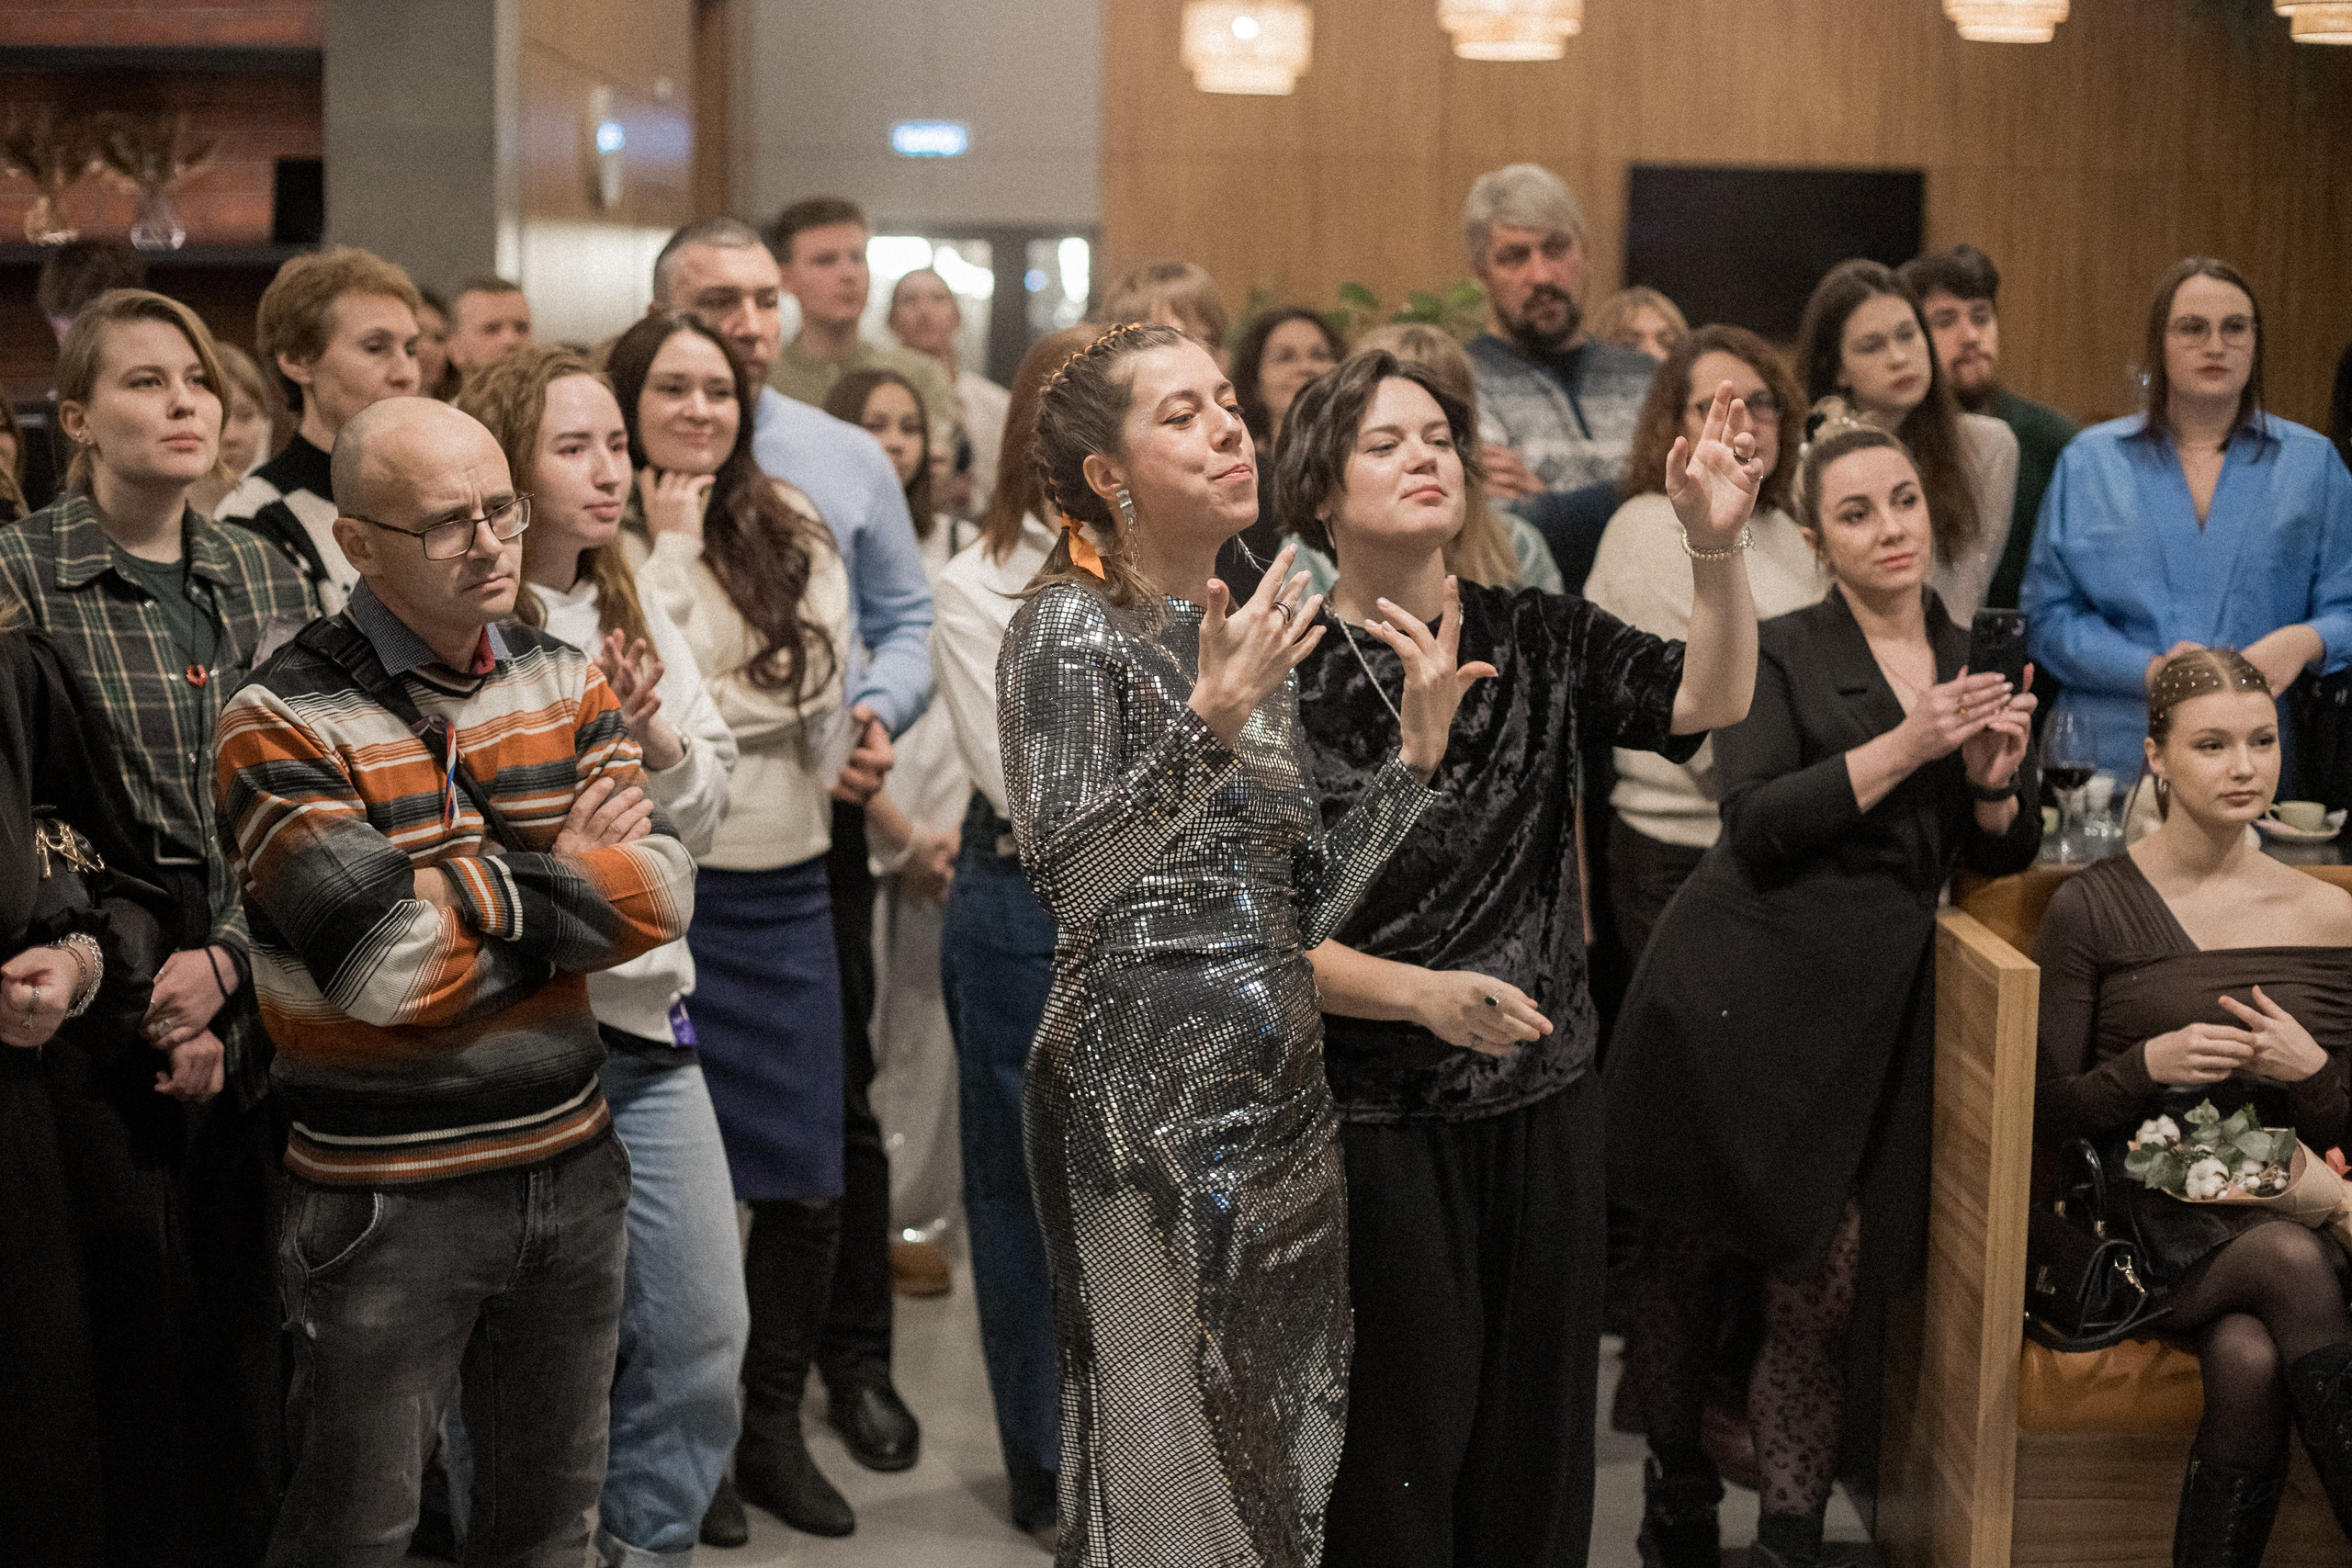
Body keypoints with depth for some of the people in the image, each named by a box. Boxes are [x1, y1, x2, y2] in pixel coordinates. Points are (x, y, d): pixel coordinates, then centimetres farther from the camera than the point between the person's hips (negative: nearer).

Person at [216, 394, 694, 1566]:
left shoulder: (567, 682, 5)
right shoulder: (282, 724, -14)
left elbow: (660, 897, -5)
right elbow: (383, 963, -23)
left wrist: (462, 898, -17)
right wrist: (555, 871, -9)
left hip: (571, 1163, 5)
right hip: (385, 1202, -5)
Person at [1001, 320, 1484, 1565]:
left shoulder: (1245, 633, 13)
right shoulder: (1070, 631, -8)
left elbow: (1302, 902, 11)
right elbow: (1069, 881, -22)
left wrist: (1419, 745, 6)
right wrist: (1211, 723, -28)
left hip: (1275, 1082, 7)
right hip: (1146, 1079, -7)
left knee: (1278, 1444, 12)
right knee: (1168, 1453, 0)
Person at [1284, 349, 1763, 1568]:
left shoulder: (1536, 639, 5)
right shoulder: (1288, 675, -9)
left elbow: (1710, 699, -10)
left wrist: (1718, 544, -24)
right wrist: (1423, 995, -22)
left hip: (1544, 1099, 5)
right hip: (1375, 1115, -4)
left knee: (1537, 1428, 14)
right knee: (1398, 1441, 3)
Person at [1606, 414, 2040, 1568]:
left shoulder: (1973, 663, 14)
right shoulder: (1782, 653, -1)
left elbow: (2001, 858, 17)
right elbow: (1757, 830, -14)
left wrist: (1993, 781, -4)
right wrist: (1904, 747, -18)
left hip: (1872, 1014, 3)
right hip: (1739, 994, -3)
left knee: (1822, 1287, -3)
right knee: (1686, 1256, 7)